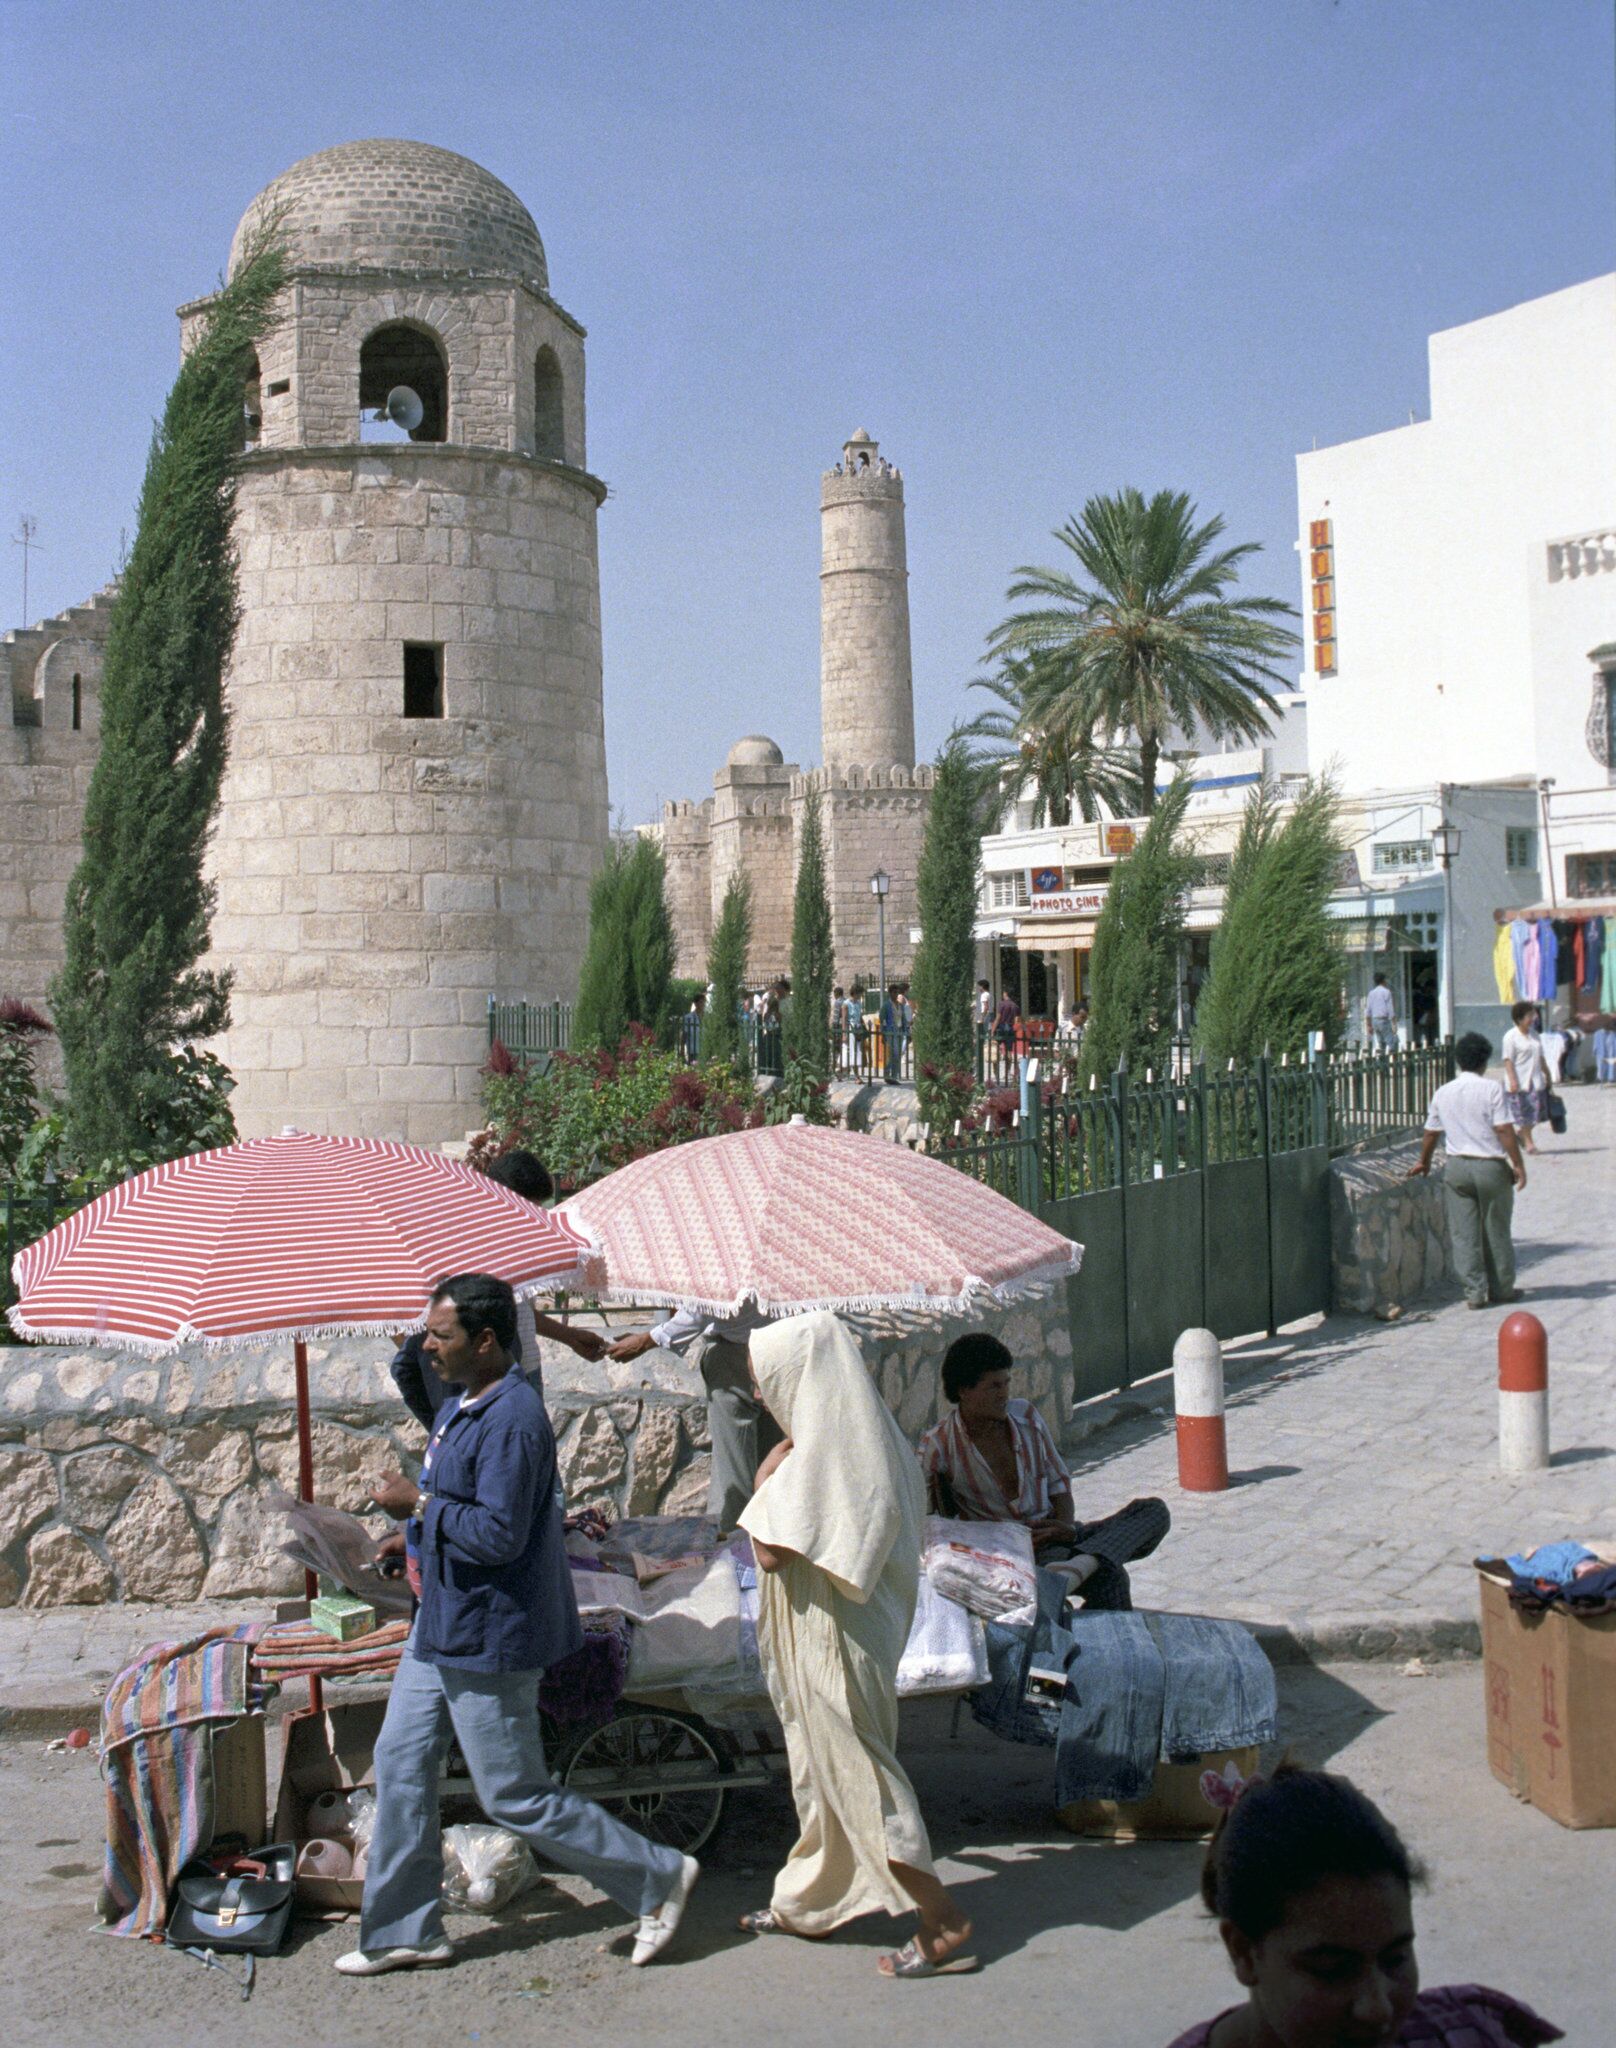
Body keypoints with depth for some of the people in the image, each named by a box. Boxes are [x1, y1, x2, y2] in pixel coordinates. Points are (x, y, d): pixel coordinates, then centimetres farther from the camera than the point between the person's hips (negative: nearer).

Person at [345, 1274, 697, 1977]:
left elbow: (500, 1533, -28)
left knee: (517, 1799, -1)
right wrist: (416, 1539, 14)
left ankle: (657, 1876, 13)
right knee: (401, 1763, 13)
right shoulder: (462, 1404, 9)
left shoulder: (511, 1420, -24)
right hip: (443, 1627, 10)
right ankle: (404, 1932, 25)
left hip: (488, 1635, -10)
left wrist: (418, 1502, -21)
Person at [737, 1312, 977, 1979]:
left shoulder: (818, 1457, -24)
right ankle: (809, 1904, 34)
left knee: (853, 1771, -1)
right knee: (824, 1768, 20)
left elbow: (773, 1550, -23)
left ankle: (945, 1923, 4)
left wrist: (765, 1478, -13)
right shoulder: (859, 1436, 5)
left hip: (829, 1640, -10)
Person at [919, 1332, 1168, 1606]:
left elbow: (1059, 1481, 14)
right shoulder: (939, 1446, -6)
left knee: (1153, 1511, -20)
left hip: (1056, 1534, 7)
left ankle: (1081, 1562, -41)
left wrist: (1066, 1527, -5)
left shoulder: (1025, 1416, 7)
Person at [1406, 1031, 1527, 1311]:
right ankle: (1501, 1288, 19)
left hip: (1456, 1167, 3)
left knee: (1463, 1232, 4)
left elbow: (1431, 1132, 15)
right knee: (1495, 1230, 9)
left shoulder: (1443, 1093, 5)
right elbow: (1504, 1130, -12)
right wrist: (1518, 1164, -5)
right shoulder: (1491, 1089, -7)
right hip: (1490, 1167, -3)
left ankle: (1474, 1291, 1)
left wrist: (1424, 1162, 31)